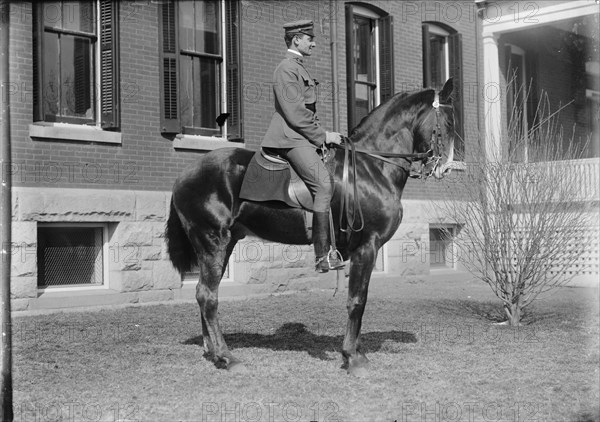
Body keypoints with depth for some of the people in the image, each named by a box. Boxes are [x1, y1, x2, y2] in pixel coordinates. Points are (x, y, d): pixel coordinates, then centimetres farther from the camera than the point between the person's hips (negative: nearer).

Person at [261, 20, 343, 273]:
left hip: (304, 137, 11)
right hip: (291, 138, -11)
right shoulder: (287, 69, -9)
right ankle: (323, 256, -26)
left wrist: (323, 135, 15)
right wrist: (322, 136, -12)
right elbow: (295, 114, -17)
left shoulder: (299, 68, 23)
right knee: (324, 183, -24)